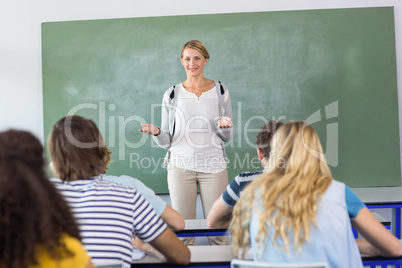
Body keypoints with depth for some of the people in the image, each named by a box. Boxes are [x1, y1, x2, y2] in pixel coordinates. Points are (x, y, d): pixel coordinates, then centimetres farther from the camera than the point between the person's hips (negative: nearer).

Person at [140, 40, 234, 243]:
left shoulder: (220, 91, 5)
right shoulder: (172, 95, 5)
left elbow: (228, 137, 8)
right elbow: (166, 142, 7)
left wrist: (224, 127, -13)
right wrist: (157, 133, -13)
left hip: (213, 166, 0)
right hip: (180, 167, 0)